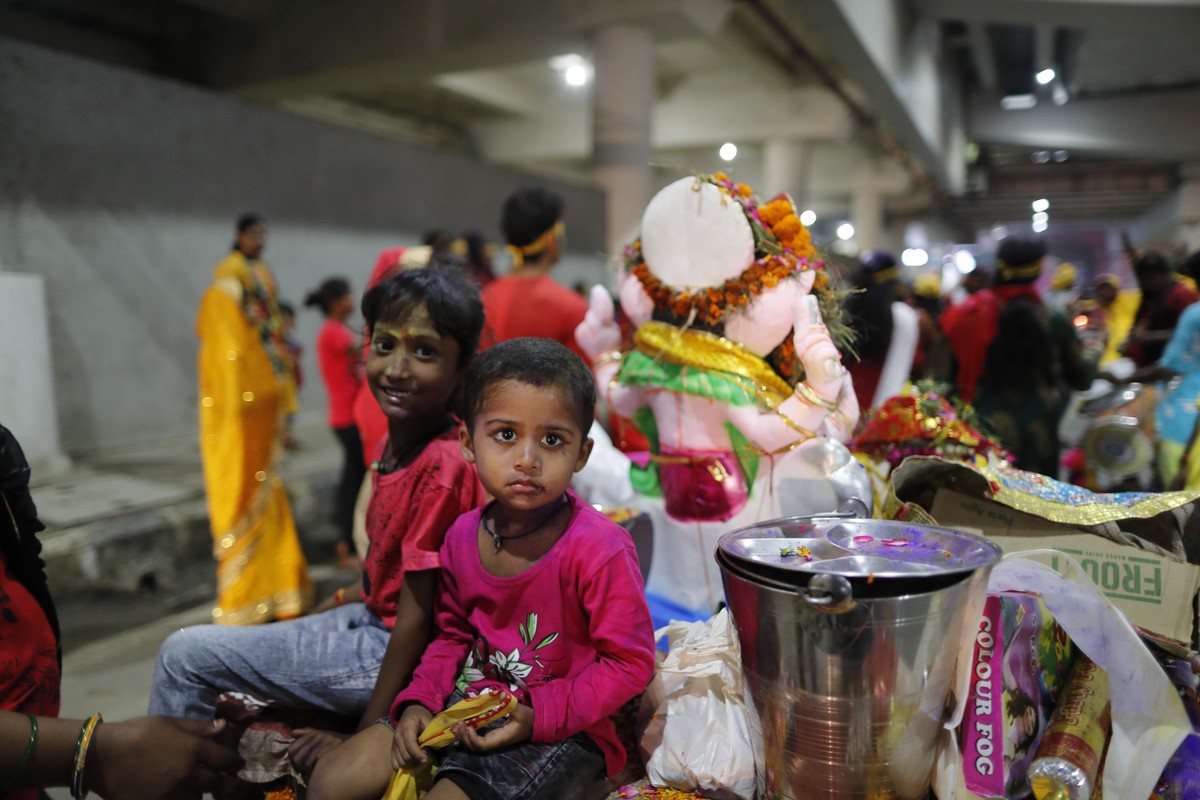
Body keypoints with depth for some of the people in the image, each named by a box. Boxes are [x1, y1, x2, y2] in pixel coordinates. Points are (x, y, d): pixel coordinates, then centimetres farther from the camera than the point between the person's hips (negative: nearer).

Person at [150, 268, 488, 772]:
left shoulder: (441, 468, -26)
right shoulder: (394, 442, 0)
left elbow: (416, 618, -22)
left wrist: (367, 732, -16)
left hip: (387, 651, -9)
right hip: (372, 618, 9)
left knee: (184, 655, -5)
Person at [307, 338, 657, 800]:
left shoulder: (600, 550, -24)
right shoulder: (463, 536, -4)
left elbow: (630, 663, -16)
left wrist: (537, 716, -20)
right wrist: (420, 700, -3)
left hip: (558, 728, -6)